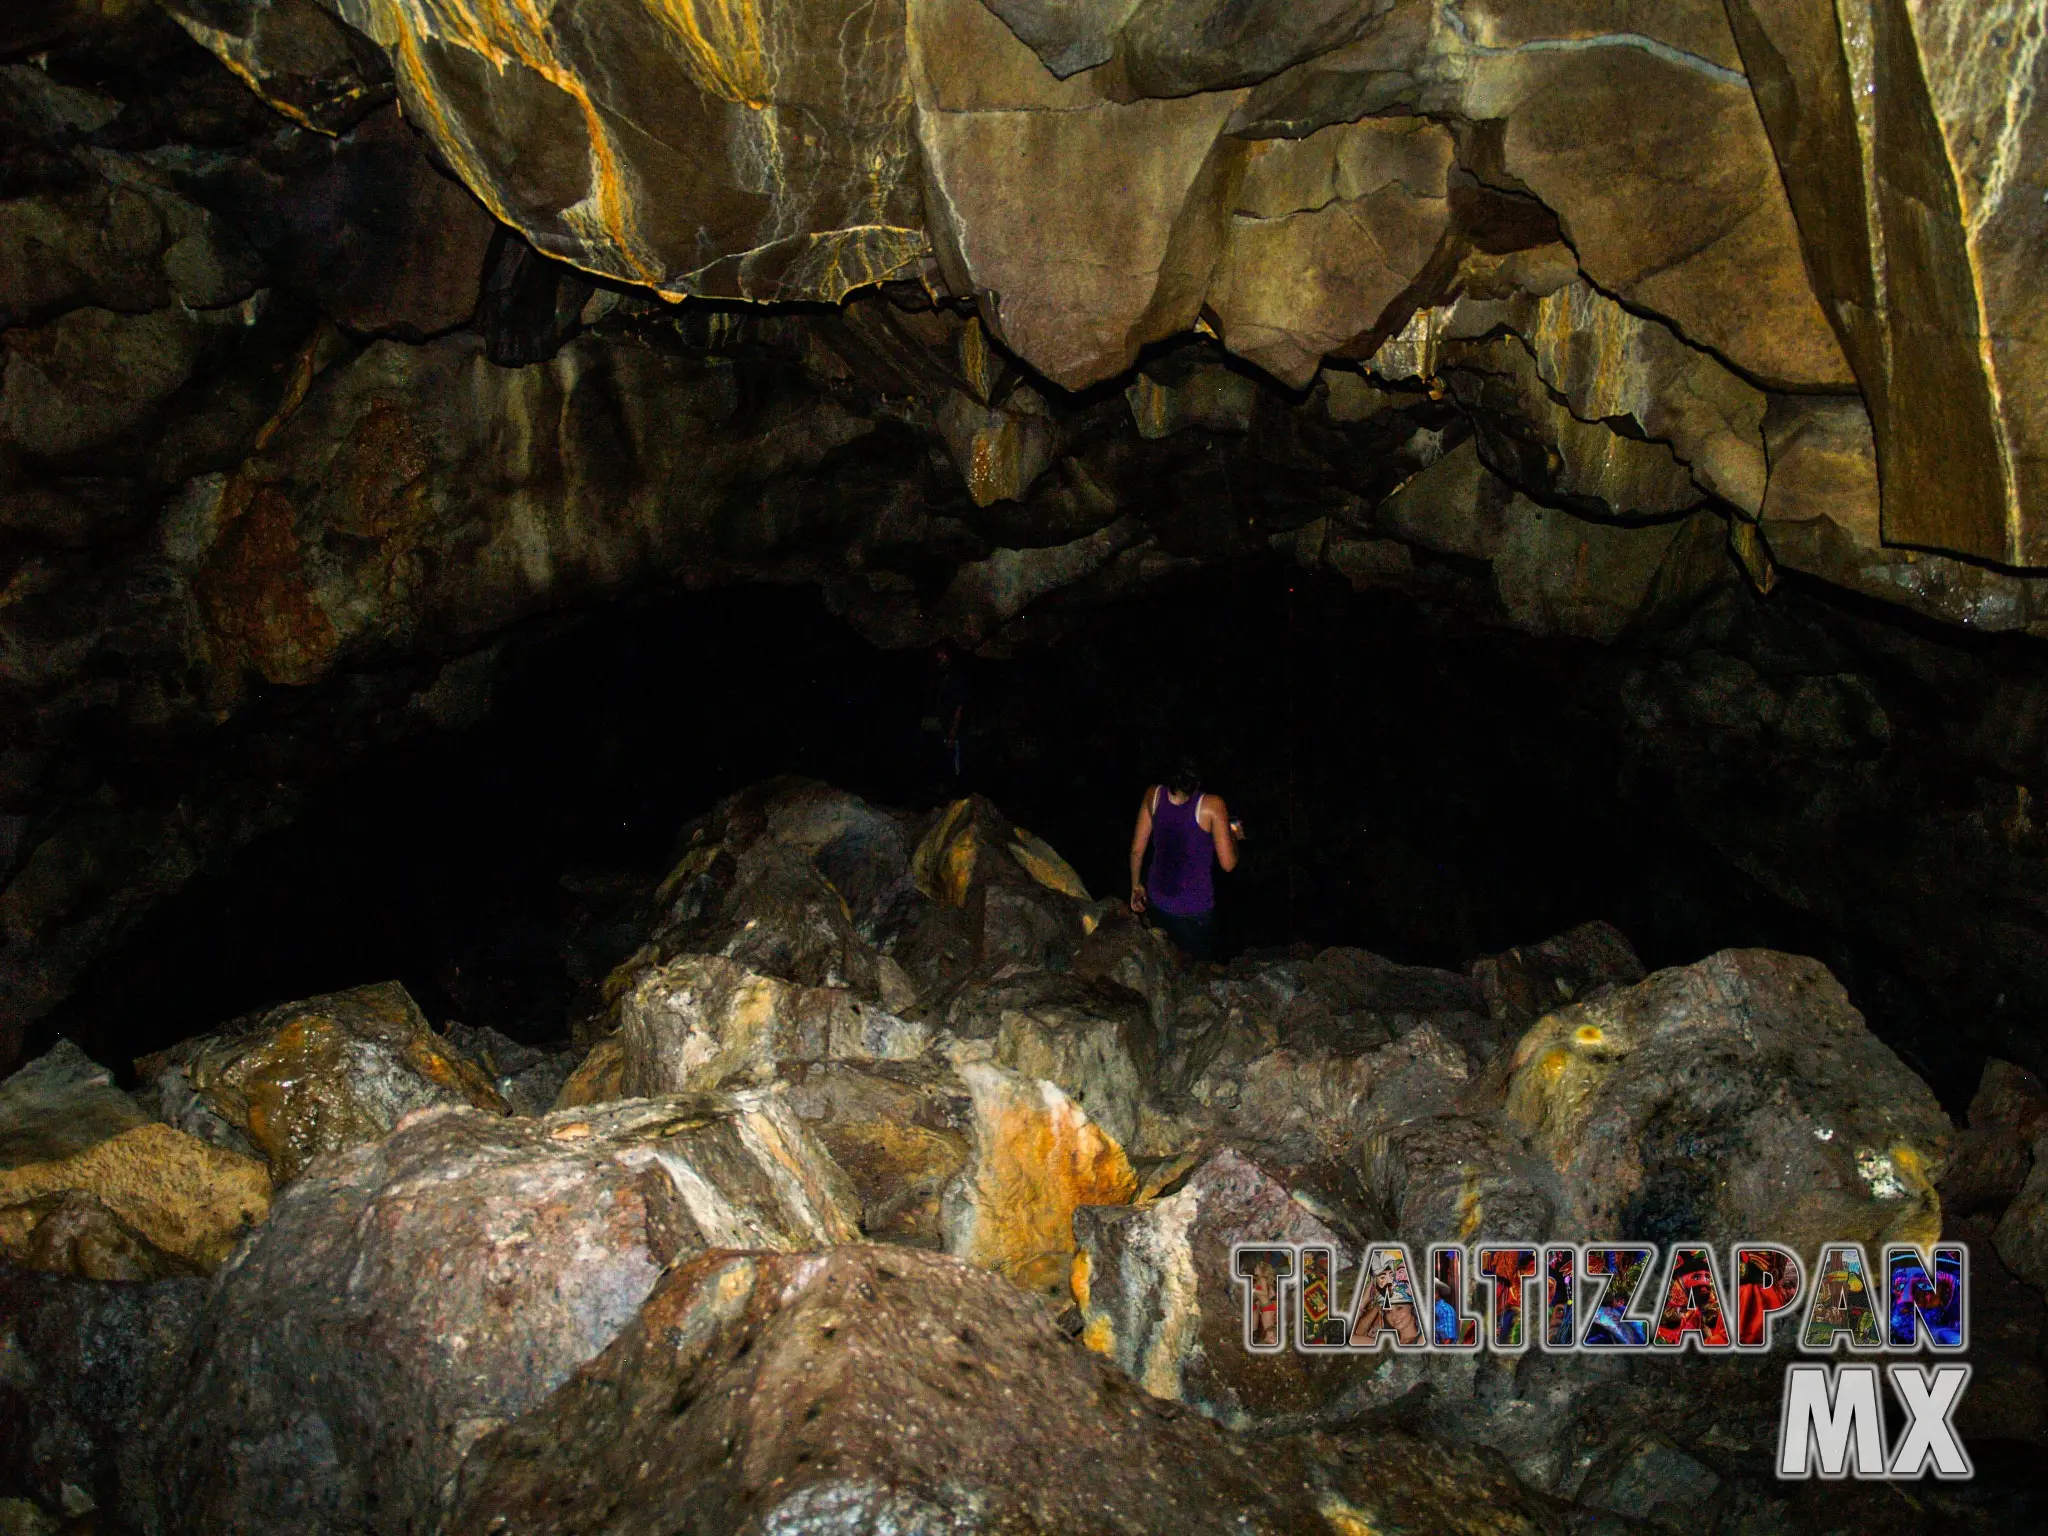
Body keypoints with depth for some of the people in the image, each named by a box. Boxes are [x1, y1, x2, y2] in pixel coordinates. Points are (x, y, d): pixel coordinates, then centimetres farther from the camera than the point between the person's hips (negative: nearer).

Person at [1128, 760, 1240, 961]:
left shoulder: (1154, 794, -5)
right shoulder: (1212, 805, -18)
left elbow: (1136, 850, 3)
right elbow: (1228, 863, -12)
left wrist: (1136, 886, 18)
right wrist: (1233, 835, 8)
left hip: (1157, 901, 4)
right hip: (1195, 910, -4)